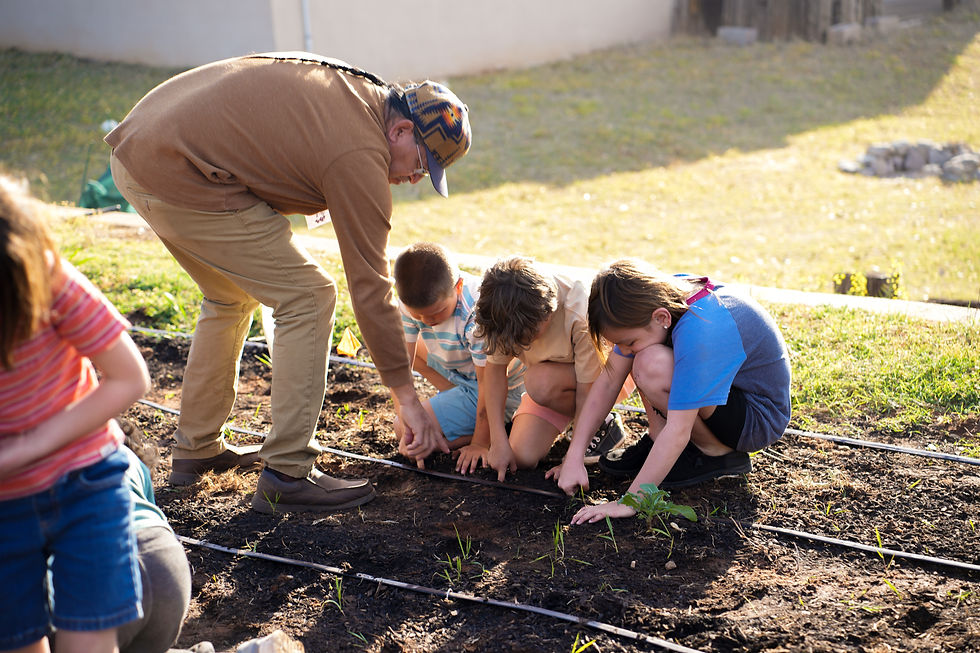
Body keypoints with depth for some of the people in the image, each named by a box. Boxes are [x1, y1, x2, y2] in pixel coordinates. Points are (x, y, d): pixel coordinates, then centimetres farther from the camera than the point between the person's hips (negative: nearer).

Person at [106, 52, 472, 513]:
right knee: (307, 297, -6)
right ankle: (286, 476, -3)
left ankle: (196, 449, 32)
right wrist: (408, 400, -4)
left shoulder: (347, 86, 13)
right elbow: (370, 288, -11)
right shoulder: (361, 154, -13)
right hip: (180, 178, -10)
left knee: (231, 296, 24)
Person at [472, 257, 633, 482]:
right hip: (554, 379, 5)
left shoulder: (581, 317, -37)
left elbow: (589, 392, -30)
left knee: (540, 382, -35)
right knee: (522, 457, -13)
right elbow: (494, 368, -16)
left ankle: (604, 425, -8)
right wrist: (498, 442, -20)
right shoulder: (505, 313, -25)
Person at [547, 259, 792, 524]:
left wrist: (629, 501, -32)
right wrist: (573, 457, -11)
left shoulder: (700, 330, -36)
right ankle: (658, 441, 3)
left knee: (651, 366, -30)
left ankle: (718, 453, -9)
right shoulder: (658, 297, -11)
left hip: (760, 420, -8)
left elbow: (677, 432, -36)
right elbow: (608, 381, -8)